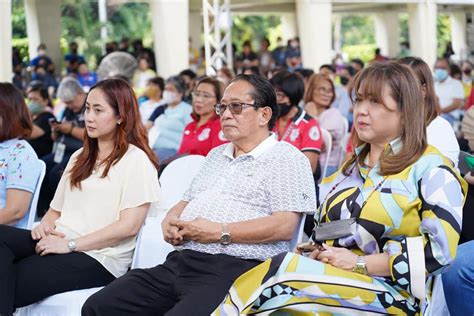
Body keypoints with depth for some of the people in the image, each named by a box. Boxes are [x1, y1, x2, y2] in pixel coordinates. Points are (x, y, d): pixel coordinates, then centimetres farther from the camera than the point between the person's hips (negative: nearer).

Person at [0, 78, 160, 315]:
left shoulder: (136, 160, -1)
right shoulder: (80, 157, 24)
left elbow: (129, 225, -11)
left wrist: (71, 244, -15)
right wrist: (45, 225, -2)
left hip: (98, 256, -6)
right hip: (59, 243, 7)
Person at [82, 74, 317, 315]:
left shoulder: (286, 158, 1)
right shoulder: (216, 155, 28)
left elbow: (284, 226, -11)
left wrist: (221, 232, -13)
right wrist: (170, 221, 7)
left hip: (232, 270, -7)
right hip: (178, 263, 8)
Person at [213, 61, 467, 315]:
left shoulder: (431, 169, 0)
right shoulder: (351, 166, 22)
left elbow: (440, 249, -12)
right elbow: (322, 229, 24)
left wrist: (359, 263, -13)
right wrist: (317, 254, 0)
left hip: (388, 292, -6)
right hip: (333, 279, 6)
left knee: (282, 271, -30)